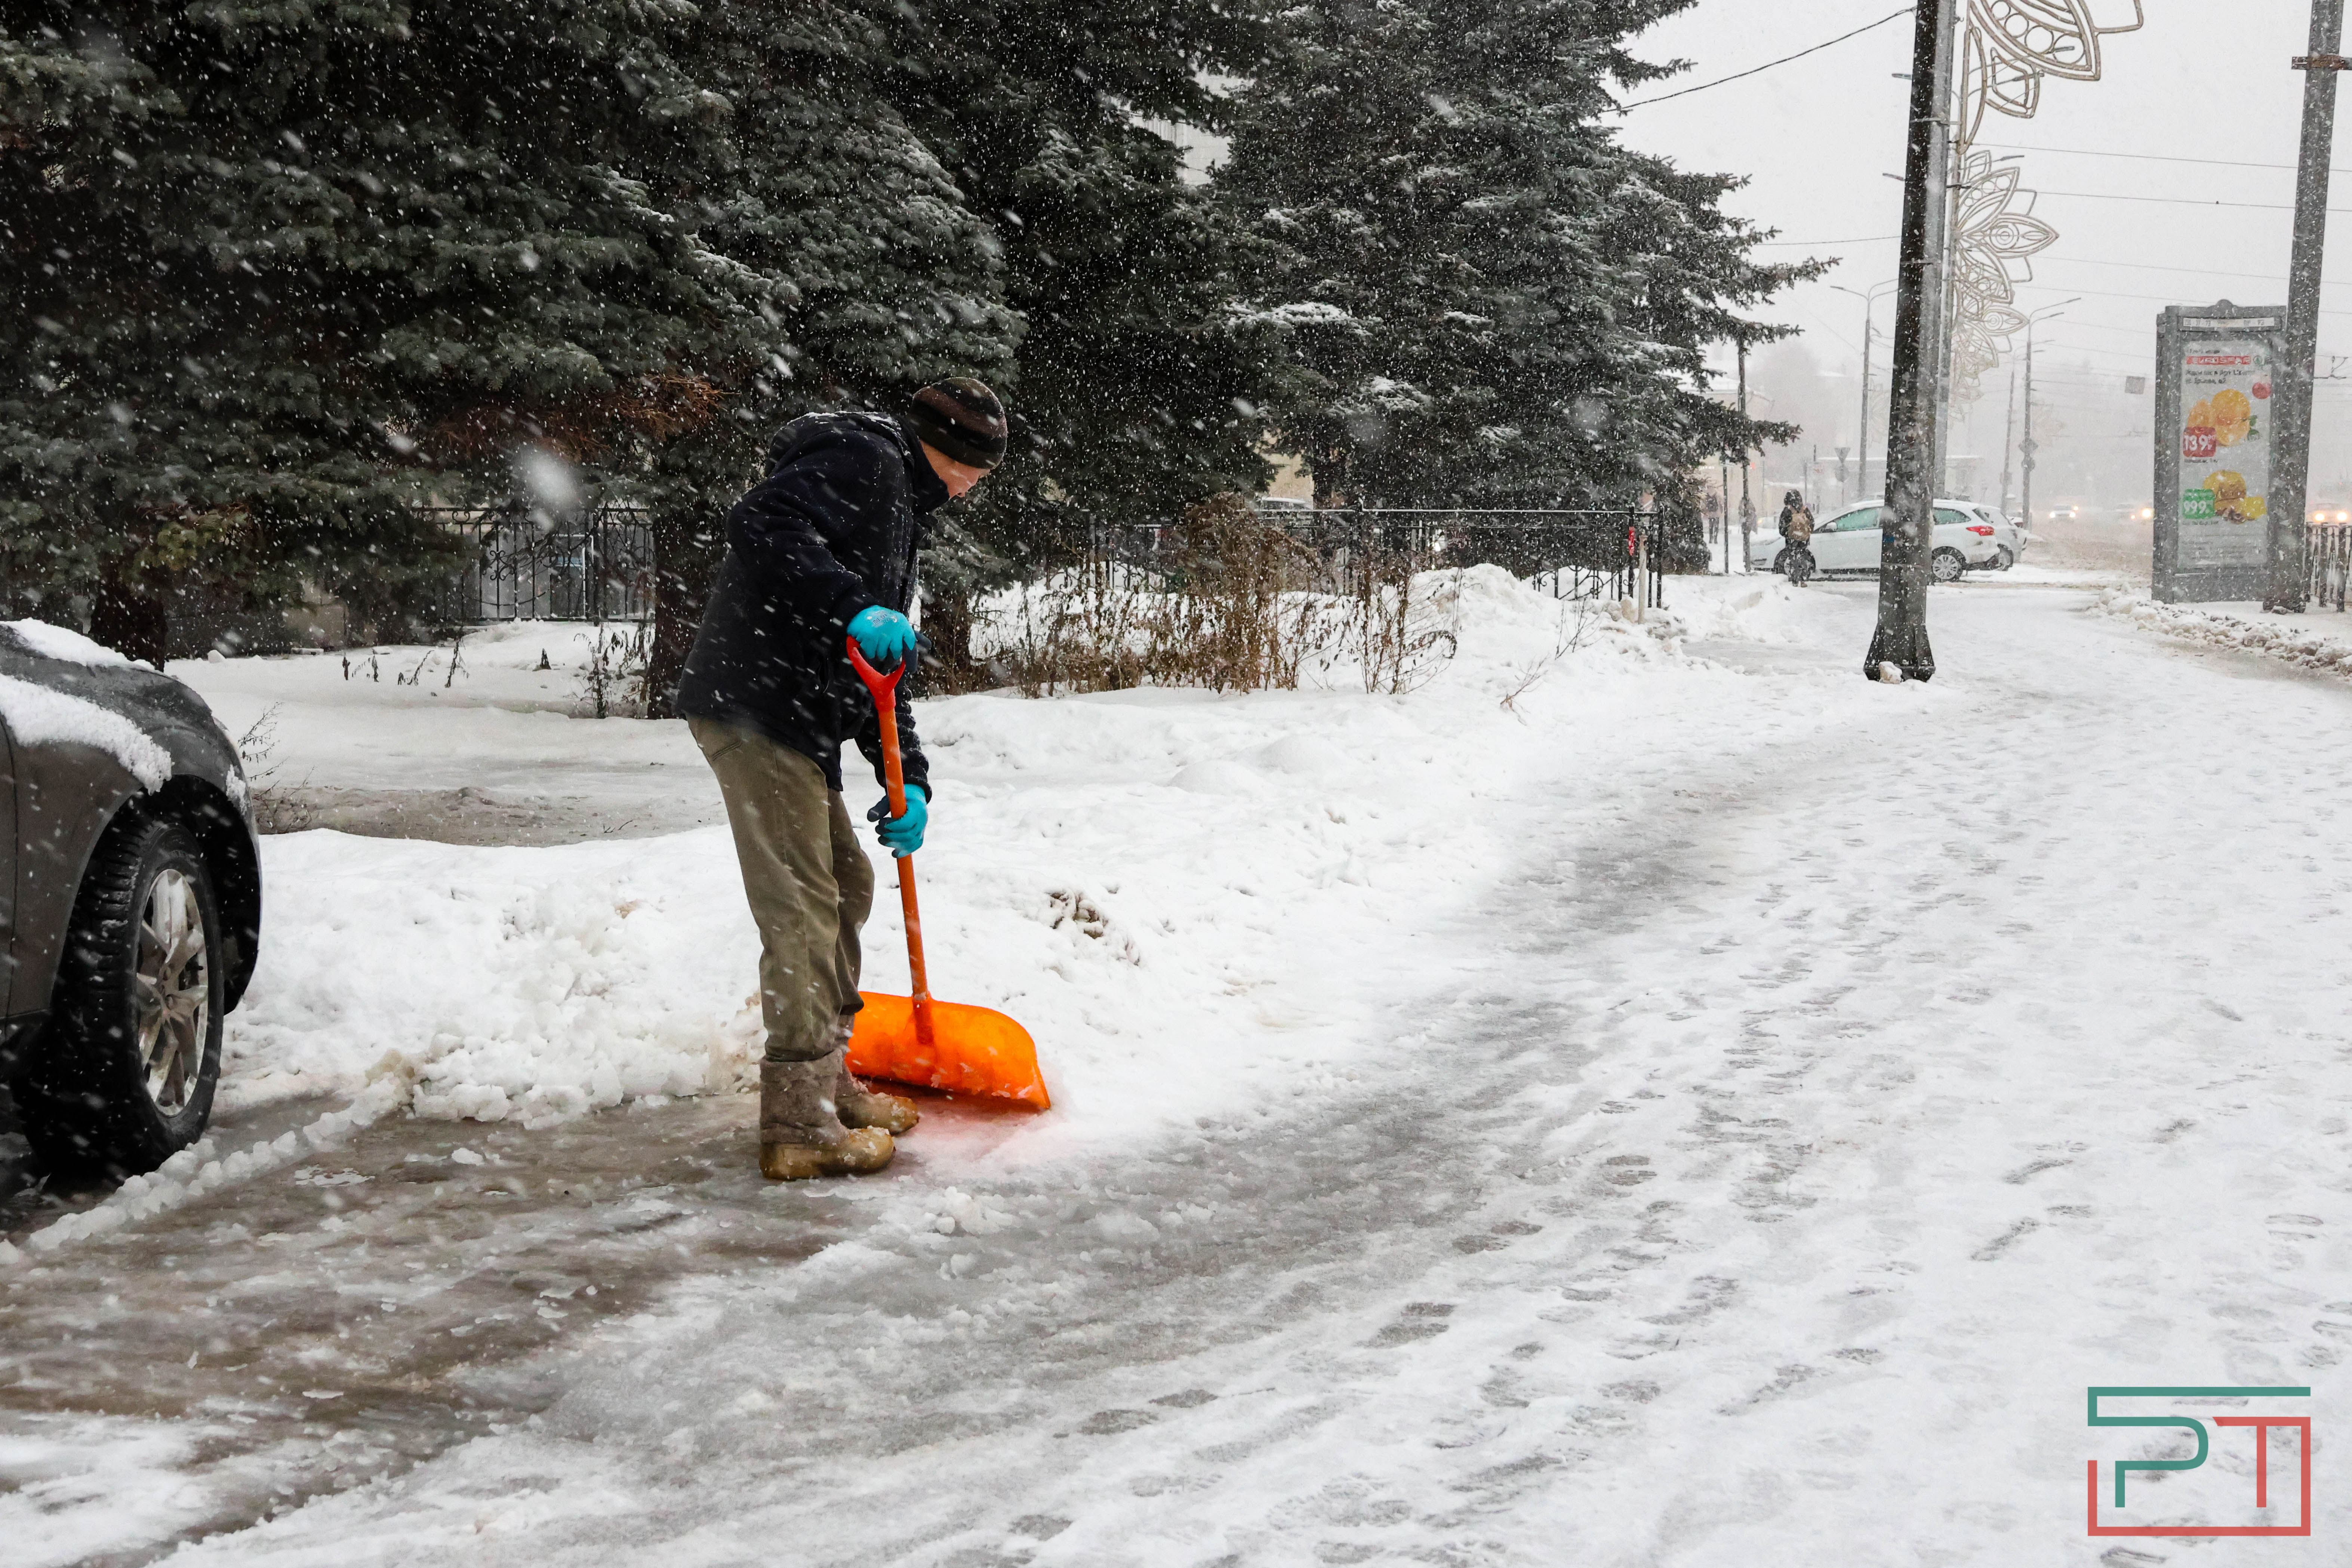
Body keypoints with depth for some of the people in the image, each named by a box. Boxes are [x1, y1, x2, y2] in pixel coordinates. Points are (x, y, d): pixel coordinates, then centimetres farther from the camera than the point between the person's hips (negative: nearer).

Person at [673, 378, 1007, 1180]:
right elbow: (763, 524, -24)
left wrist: (908, 780, 13)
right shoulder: (862, 460, -6)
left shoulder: (901, 507, 26)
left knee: (845, 884, 19)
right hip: (754, 708, -11)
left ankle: (828, 1081, 31)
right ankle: (798, 1125, -6)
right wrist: (854, 608, -32)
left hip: (798, 722, 11)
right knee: (802, 906, -10)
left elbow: (882, 665, 23)